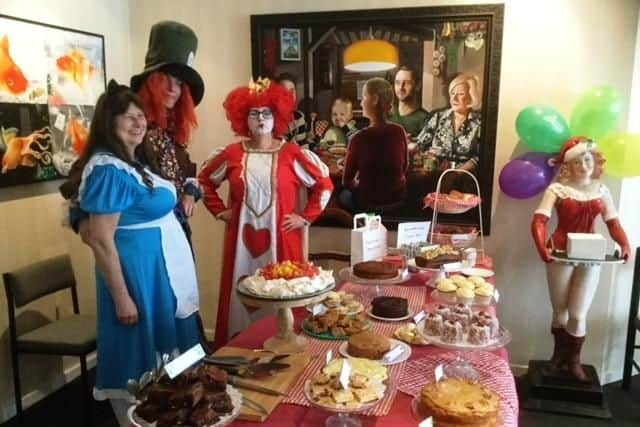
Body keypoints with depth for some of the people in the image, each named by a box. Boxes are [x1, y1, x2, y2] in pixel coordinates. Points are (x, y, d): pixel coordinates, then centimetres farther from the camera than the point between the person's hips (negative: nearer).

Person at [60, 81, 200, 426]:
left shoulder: (135, 161, 8)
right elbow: (101, 240, -22)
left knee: (160, 356, 20)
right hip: (137, 272, -10)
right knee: (140, 361, 4)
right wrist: (122, 297, -21)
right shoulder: (108, 169, -20)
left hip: (161, 269, 10)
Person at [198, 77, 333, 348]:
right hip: (243, 238, 2)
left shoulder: (292, 153, -2)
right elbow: (205, 180, 18)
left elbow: (324, 184, 2)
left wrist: (305, 217, -2)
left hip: (281, 238, -1)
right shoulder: (232, 154, 4)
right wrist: (220, 211, 9)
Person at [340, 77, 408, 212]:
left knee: (344, 194, 25)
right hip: (398, 199, 4)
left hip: (369, 202, -4)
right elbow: (403, 169, 7)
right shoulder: (399, 131, -8)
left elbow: (346, 181, -8)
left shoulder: (360, 138, -21)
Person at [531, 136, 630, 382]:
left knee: (578, 314, 3)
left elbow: (613, 223, 5)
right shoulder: (557, 189, -6)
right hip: (561, 254, -2)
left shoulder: (602, 191, 6)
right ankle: (559, 353, 33)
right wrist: (542, 247, -32)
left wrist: (625, 245, -14)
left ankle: (574, 359, 24)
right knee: (560, 311, 11)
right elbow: (539, 222, -15)